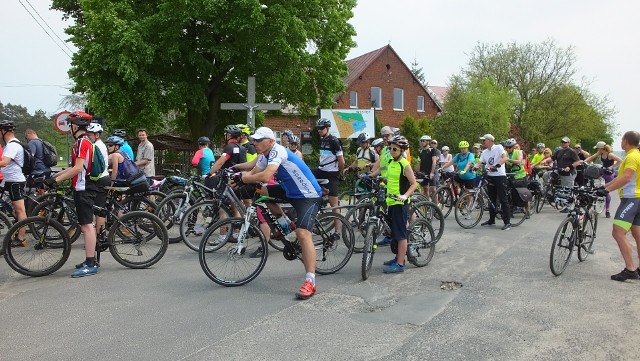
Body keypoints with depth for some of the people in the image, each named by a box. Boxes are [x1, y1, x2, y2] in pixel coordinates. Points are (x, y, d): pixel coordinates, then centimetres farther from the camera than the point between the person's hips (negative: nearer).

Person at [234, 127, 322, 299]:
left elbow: (265, 176, -34)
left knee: (302, 233, -23)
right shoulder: (264, 156, 7)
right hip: (291, 191, 9)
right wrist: (238, 178, -7)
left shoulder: (277, 151, -22)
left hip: (309, 195, -9)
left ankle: (310, 282, -23)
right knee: (261, 192, 6)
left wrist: (243, 178, -21)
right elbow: (252, 174, 10)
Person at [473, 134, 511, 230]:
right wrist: (474, 167, -19)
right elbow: (480, 162, 3)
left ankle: (507, 222, -5)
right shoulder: (484, 152, 13)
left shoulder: (498, 147, -5)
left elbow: (505, 158, -20)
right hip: (490, 176, 7)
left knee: (503, 199, -7)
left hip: (500, 176, -7)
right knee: (492, 199, 14)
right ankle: (492, 220, 24)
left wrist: (496, 166, -35)